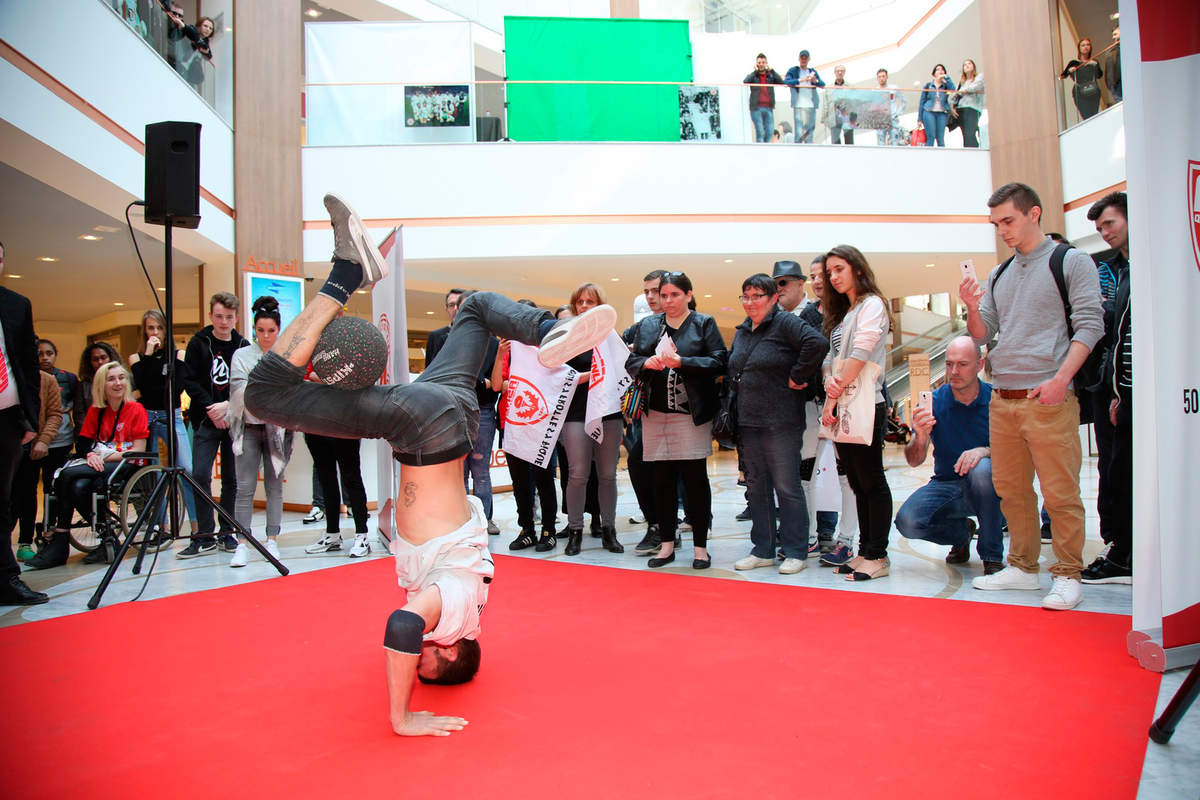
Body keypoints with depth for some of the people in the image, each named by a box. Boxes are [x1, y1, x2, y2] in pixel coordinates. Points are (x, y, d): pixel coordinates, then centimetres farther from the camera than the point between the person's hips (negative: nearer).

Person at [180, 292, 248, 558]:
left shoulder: (243, 346, 5)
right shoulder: (198, 343, 4)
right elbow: (190, 381, -1)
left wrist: (228, 406, -12)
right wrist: (212, 408, -10)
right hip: (206, 420, -1)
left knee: (232, 479, 4)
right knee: (201, 475, -7)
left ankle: (228, 533, 15)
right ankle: (204, 537, 1)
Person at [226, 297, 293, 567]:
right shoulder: (242, 355, 6)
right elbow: (238, 388, -7)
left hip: (277, 427, 1)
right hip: (248, 427, 0)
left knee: (274, 486, 4)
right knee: (245, 487, -3)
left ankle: (272, 540, 11)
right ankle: (242, 544, 0)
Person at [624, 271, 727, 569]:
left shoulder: (704, 323, 4)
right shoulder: (647, 325, 13)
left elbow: (719, 362, -6)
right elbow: (631, 362, 10)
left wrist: (681, 362, -15)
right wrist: (647, 363, -11)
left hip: (692, 414, -3)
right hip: (656, 413, 3)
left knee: (695, 478, 0)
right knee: (662, 480, 7)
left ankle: (700, 546, 11)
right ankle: (667, 544, 19)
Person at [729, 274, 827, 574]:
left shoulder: (785, 322, -8)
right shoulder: (742, 331, 16)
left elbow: (818, 343, -23)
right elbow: (731, 369, 29)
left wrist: (797, 376, -16)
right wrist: (734, 386, 13)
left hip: (780, 423, -8)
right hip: (747, 422, 8)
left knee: (787, 487, -1)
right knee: (756, 487, 12)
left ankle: (795, 552, 10)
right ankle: (763, 550, 22)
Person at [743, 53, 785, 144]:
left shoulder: (771, 76, 14)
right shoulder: (753, 76, 9)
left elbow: (781, 82, -3)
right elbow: (745, 81, -12)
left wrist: (771, 70, -6)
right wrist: (756, 71, -9)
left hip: (769, 108, 3)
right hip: (756, 108, -3)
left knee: (769, 132, -1)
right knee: (760, 132, -10)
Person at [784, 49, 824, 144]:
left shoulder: (813, 72, 20)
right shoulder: (793, 70, 10)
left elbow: (823, 85, 11)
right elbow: (786, 81, -7)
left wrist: (816, 81, -10)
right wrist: (800, 80, -19)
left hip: (811, 105, 4)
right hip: (798, 105, -4)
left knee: (810, 130, 4)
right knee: (799, 132, -12)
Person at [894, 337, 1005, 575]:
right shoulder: (933, 402, -5)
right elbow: (914, 461, -12)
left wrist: (986, 451, -33)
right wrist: (920, 438, -34)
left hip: (986, 490, -2)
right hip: (946, 485, 2)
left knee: (982, 468, -36)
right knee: (907, 521, -24)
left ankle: (992, 556, -15)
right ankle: (961, 532, 13)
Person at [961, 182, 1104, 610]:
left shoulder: (1072, 262, 2)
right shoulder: (998, 276, 18)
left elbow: (1089, 325, -7)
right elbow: (982, 335, 17)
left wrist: (1061, 378, -18)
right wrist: (972, 309, -4)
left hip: (1048, 399, -6)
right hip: (1002, 400, 6)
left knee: (1060, 492, -4)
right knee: (1011, 490, 10)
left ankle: (1067, 575, 6)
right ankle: (1023, 567, 21)